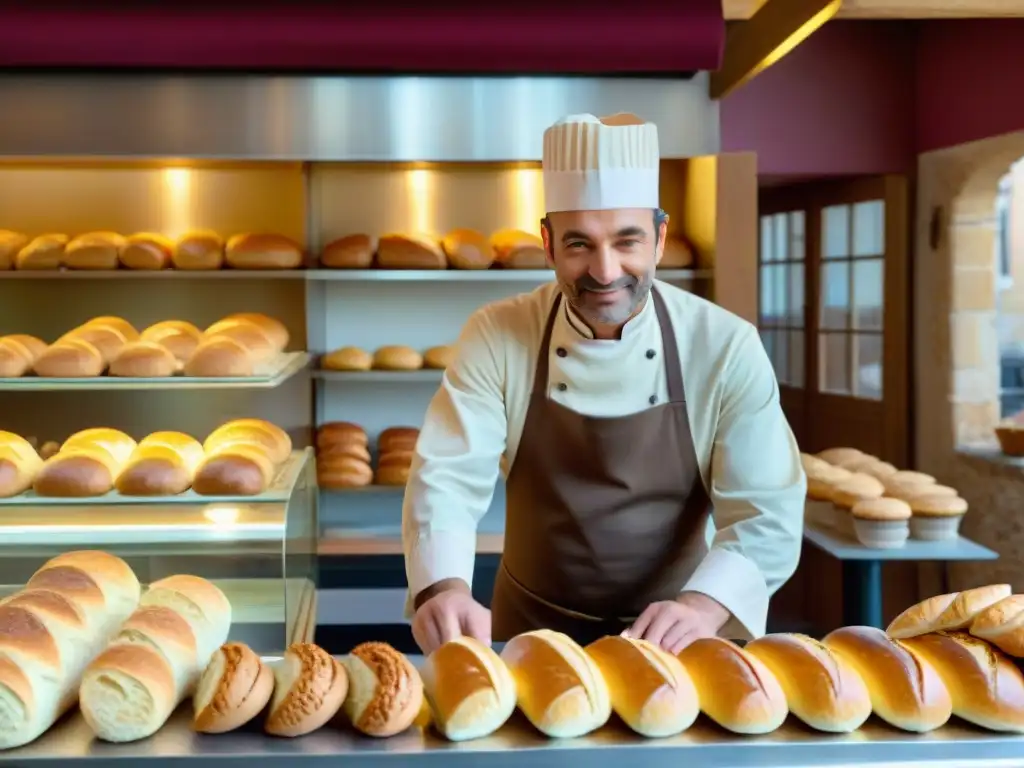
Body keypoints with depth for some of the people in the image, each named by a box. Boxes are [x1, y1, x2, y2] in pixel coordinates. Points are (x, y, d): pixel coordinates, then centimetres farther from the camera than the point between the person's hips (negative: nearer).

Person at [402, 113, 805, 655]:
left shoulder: (726, 347, -10)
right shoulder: (497, 338, -8)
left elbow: (765, 512, -11)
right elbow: (449, 478, -13)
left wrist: (703, 607, -29)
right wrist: (443, 588, -33)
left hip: (668, 639, 0)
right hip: (532, 634, 1)